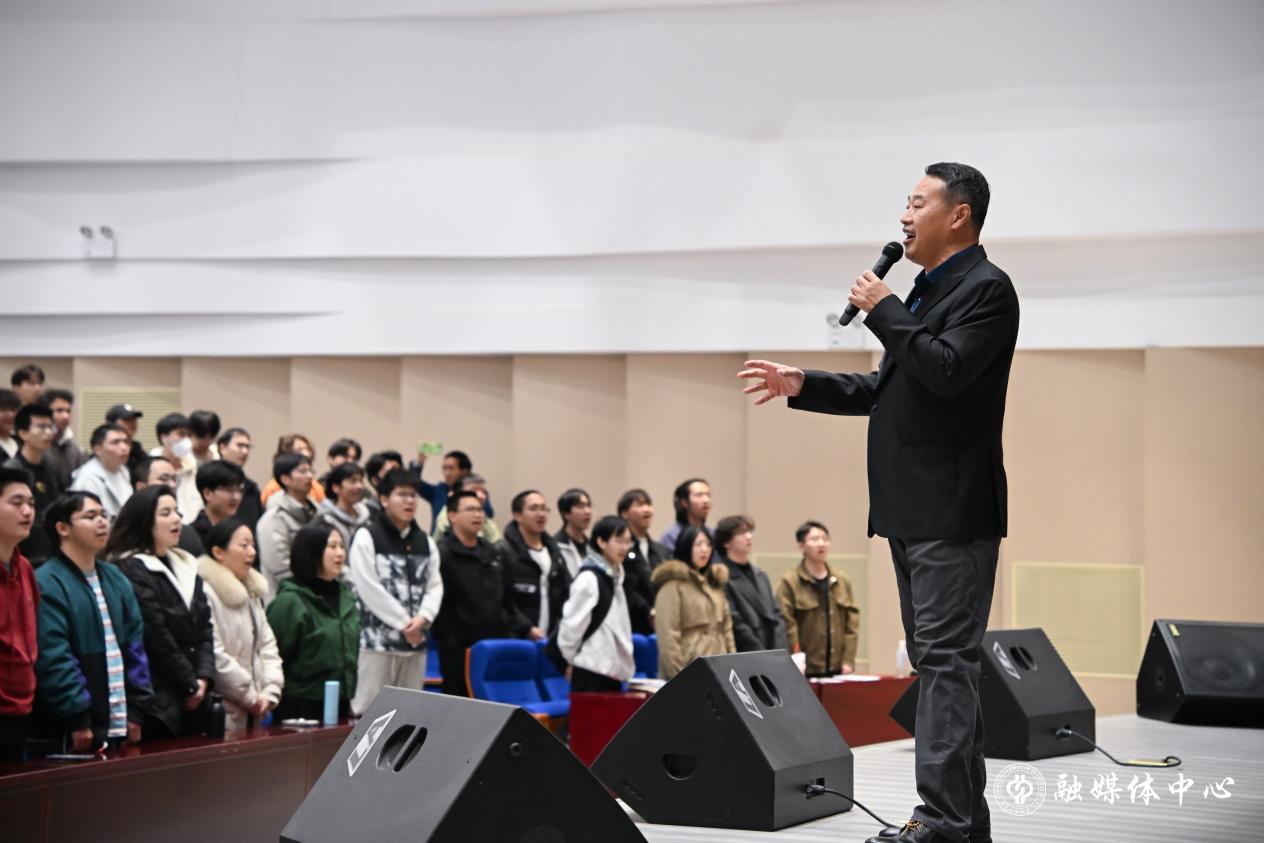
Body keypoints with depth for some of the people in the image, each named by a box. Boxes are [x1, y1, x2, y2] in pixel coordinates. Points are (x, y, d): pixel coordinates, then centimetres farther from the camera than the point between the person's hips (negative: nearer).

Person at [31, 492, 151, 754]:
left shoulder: (116, 580, 14)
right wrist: (78, 719, -19)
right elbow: (53, 658, -18)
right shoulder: (46, 585, -12)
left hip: (120, 726, 7)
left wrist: (137, 710, 7)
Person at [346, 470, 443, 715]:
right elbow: (369, 588, -12)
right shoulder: (366, 537, -4)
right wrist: (404, 623, -12)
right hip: (377, 638, -6)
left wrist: (423, 617, -11)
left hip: (415, 640, 6)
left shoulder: (425, 542, 15)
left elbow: (434, 585, 9)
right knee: (369, 709, -7)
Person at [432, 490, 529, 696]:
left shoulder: (491, 554, 19)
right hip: (461, 652, -7)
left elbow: (507, 600, 26)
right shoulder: (442, 554, -6)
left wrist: (524, 628, 13)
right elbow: (438, 608, -13)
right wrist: (449, 648, -18)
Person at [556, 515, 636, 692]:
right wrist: (571, 659, -2)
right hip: (593, 668, -8)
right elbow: (573, 623, -12)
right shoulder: (589, 578, -12)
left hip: (612, 669, 8)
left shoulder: (614, 576, 14)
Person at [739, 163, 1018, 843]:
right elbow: (888, 390, 24)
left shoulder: (986, 289, -9)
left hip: (952, 511, -10)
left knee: (947, 661, -11)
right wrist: (802, 385, 17)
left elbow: (947, 370, -24)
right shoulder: (927, 291, 20)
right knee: (934, 661, 12)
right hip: (910, 509, 10)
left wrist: (882, 310, -14)